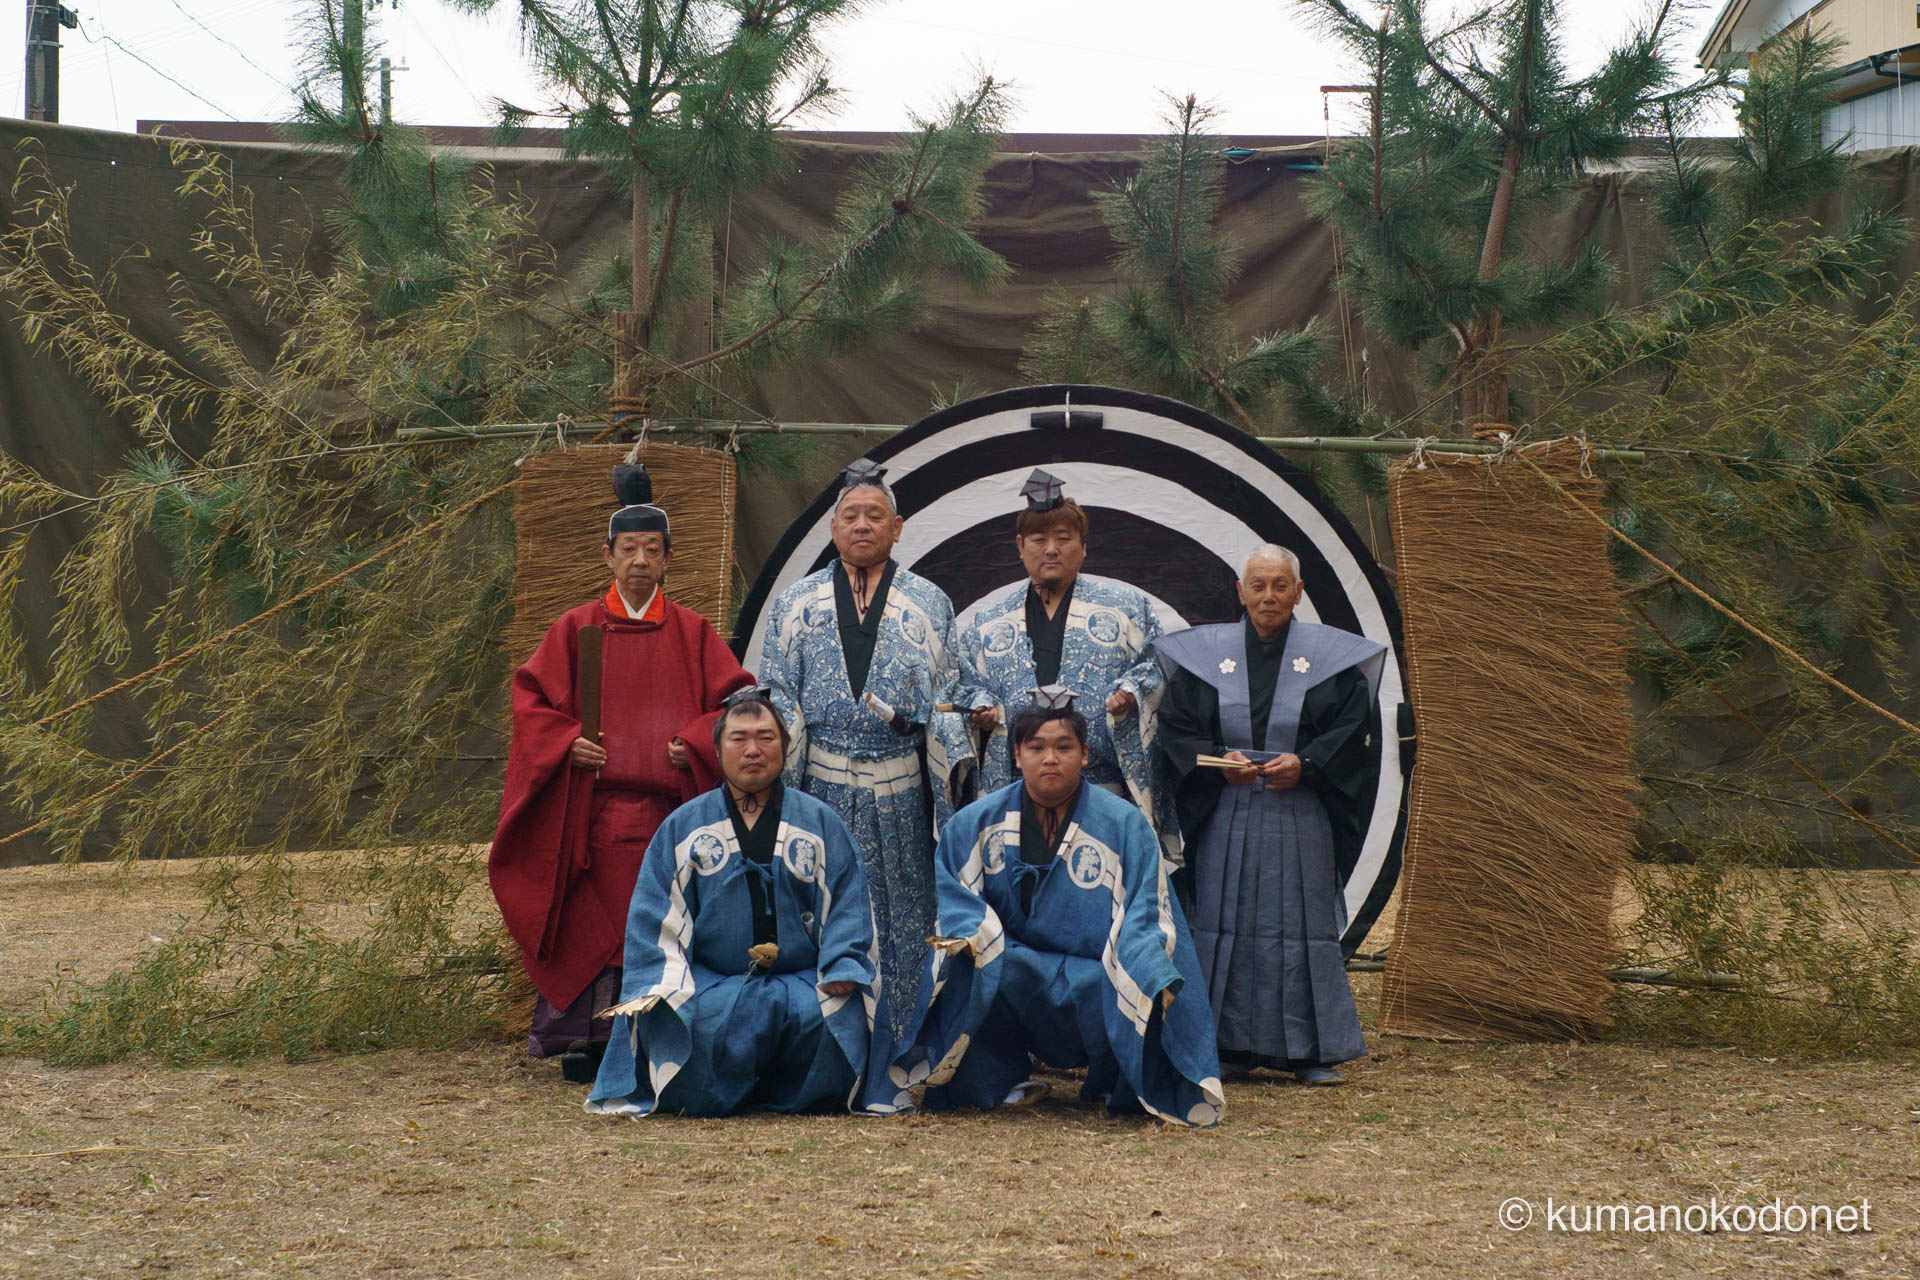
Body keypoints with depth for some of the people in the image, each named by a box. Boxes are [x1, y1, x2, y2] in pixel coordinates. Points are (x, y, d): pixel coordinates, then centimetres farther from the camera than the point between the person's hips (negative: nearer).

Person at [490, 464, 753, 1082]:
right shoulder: (576, 629, 8)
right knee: (597, 921, -4)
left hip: (672, 798, 1)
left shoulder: (692, 632, 10)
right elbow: (531, 699, 9)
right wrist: (567, 743, -7)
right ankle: (586, 1040, 3)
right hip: (596, 806, 0)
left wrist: (698, 743, -7)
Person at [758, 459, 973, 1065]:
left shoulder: (930, 605, 10)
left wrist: (954, 759, -9)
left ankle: (901, 1048, 7)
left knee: (901, 911, 0)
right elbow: (775, 695, 9)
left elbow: (947, 695, 6)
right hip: (819, 786, 0)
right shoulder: (796, 604, 12)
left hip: (901, 789, 0)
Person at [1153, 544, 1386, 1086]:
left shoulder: (1329, 655, 3)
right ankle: (1234, 1046, 11)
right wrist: (1218, 761, -12)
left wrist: (1306, 764, -13)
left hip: (1301, 818, -1)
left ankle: (1311, 1051, 7)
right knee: (1226, 926, 2)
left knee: (1303, 926, -1)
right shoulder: (1205, 653, 5)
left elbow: (1355, 727, 1)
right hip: (1226, 819, 1)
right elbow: (1175, 726, 4)